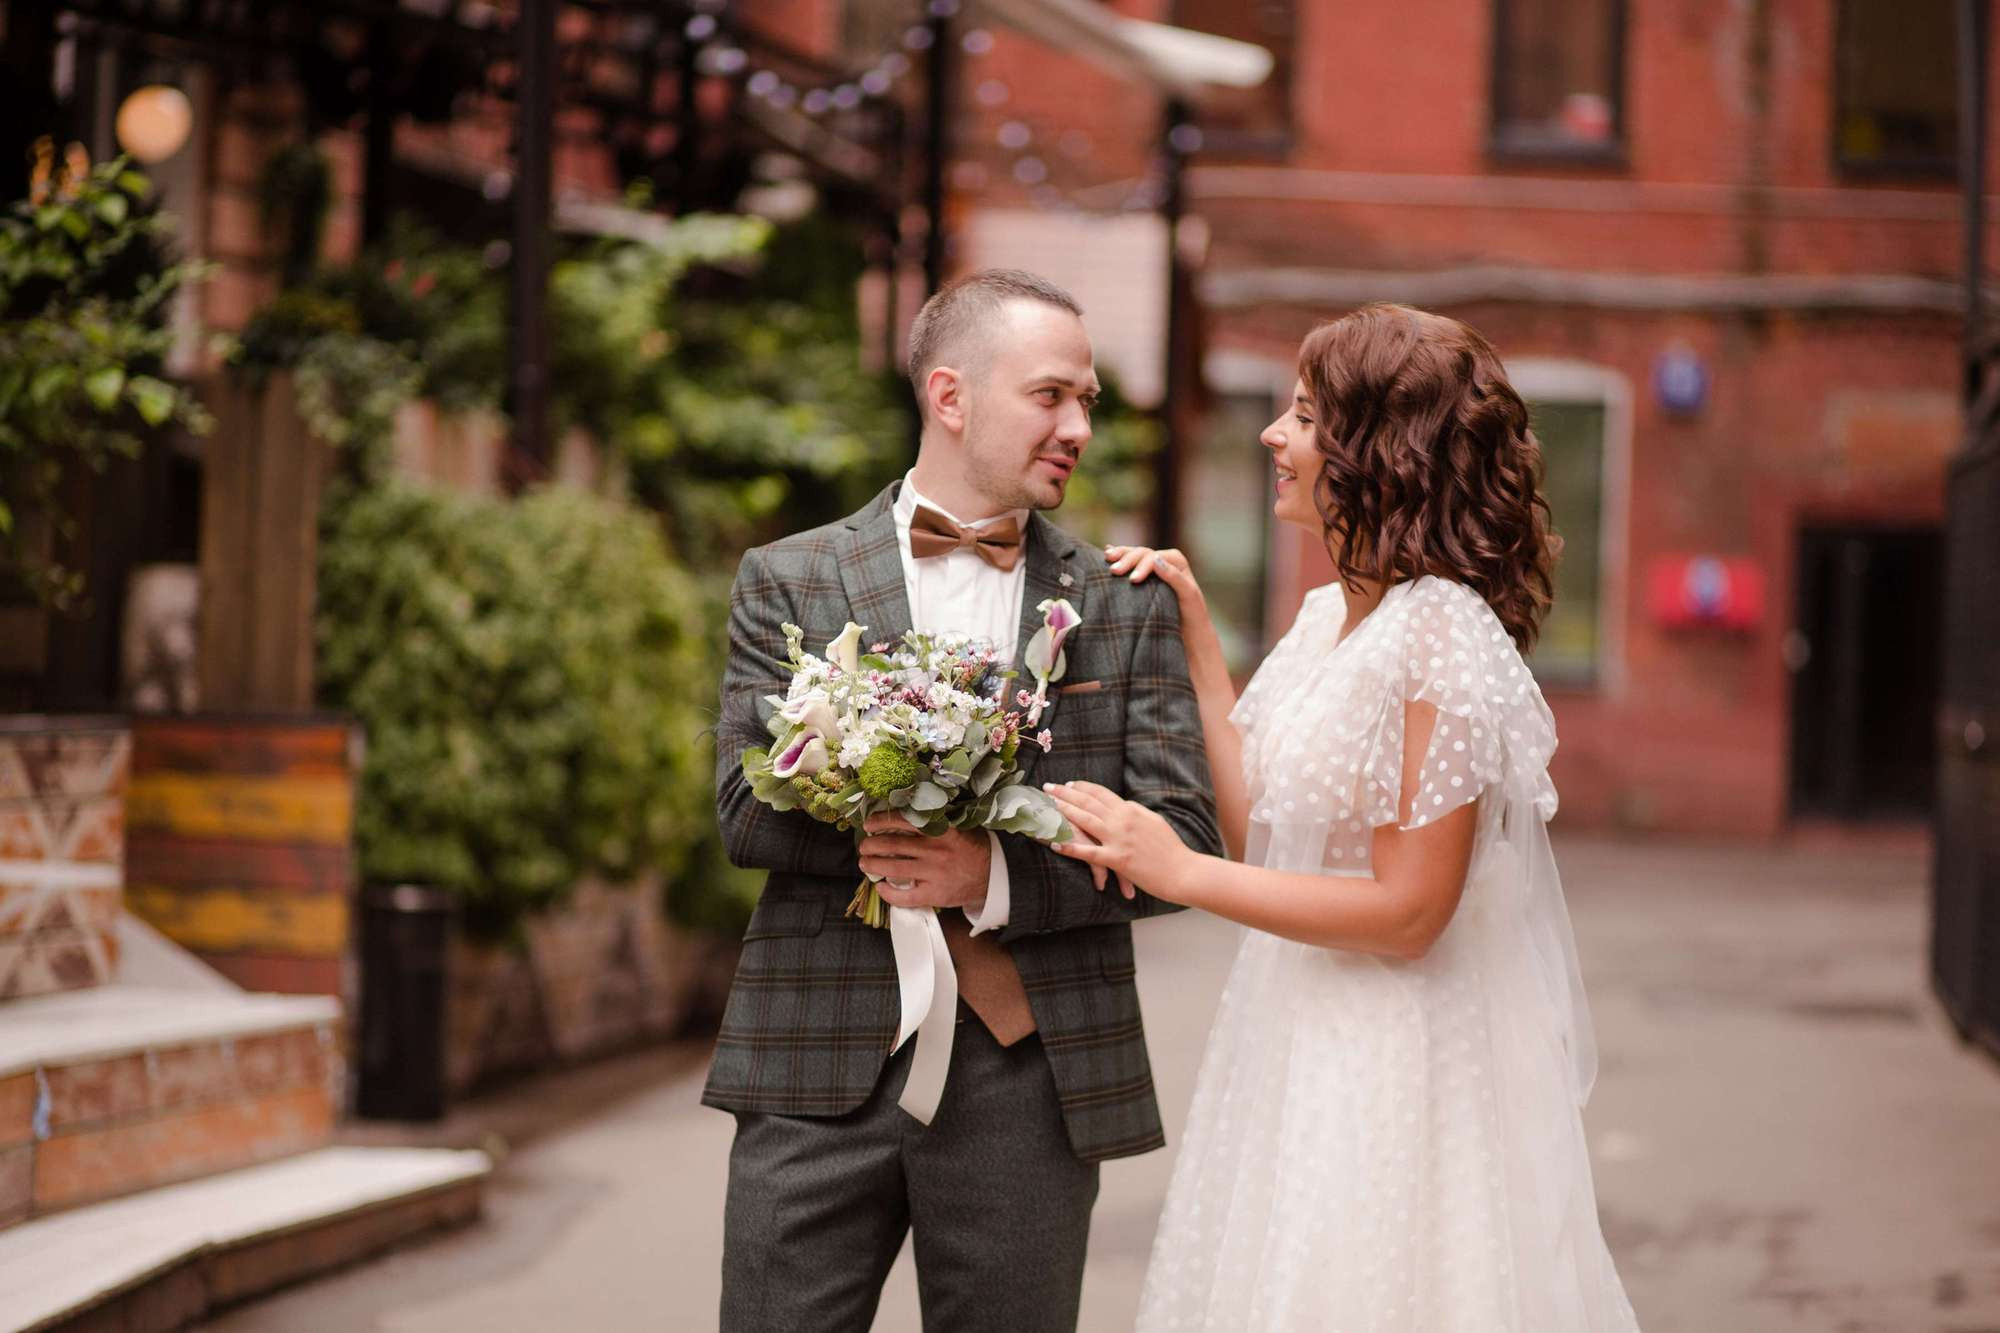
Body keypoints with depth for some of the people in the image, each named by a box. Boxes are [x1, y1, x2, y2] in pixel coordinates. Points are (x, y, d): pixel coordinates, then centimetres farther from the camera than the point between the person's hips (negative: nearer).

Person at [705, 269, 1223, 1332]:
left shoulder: (1127, 605, 8)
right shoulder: (789, 583, 5)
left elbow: (1184, 840, 1)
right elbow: (750, 811, -5)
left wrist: (1000, 877, -16)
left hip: (1029, 1080, 1)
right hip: (823, 1070, -1)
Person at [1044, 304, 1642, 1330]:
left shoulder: (1441, 637, -19)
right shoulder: (1329, 616, 8)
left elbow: (1407, 912, -20)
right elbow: (1262, 834, 7)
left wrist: (1180, 873, -18)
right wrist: (1198, 642, 8)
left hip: (1389, 1077, -9)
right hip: (1295, 1047, 9)